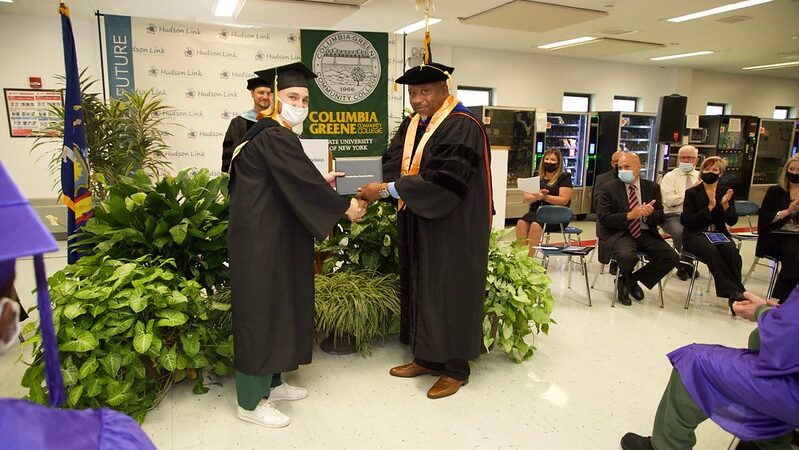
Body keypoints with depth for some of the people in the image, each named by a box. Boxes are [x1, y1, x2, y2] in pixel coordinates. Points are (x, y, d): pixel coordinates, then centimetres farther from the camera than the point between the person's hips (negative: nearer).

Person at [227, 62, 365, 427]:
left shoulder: (270, 134, 14)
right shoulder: (274, 137, -18)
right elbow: (302, 182, -18)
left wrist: (321, 182, 20)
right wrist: (344, 207, -9)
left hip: (267, 234, 11)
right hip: (261, 239, -11)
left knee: (274, 306, 16)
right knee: (261, 309, -2)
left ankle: (270, 382, 30)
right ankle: (251, 401, 12)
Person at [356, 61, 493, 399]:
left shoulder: (463, 127, -15)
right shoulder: (411, 125, 10)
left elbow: (442, 179, -25)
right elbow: (391, 162, 0)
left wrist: (388, 190, -26)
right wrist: (371, 183, -21)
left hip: (452, 229, -8)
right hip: (417, 226, 8)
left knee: (449, 292, 2)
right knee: (420, 289, 14)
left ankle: (456, 368, 18)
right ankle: (427, 357, 29)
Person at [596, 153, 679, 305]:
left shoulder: (652, 188, 10)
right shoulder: (608, 189, 0)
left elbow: (660, 217, 9)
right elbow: (604, 219, -8)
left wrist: (649, 213, -16)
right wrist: (629, 215, -21)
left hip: (646, 234, 4)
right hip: (620, 234, -4)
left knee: (672, 257, -17)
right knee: (627, 256, -35)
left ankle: (629, 281, 4)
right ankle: (627, 279, 6)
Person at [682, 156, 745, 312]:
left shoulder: (726, 192, 10)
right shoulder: (692, 193, 2)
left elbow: (732, 221, 5)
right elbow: (688, 221, -8)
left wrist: (725, 204, -13)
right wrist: (710, 207, -15)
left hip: (719, 233, 3)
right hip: (696, 235, -3)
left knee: (731, 250, -31)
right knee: (711, 250, -35)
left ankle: (734, 295, -26)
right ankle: (736, 293, -32)